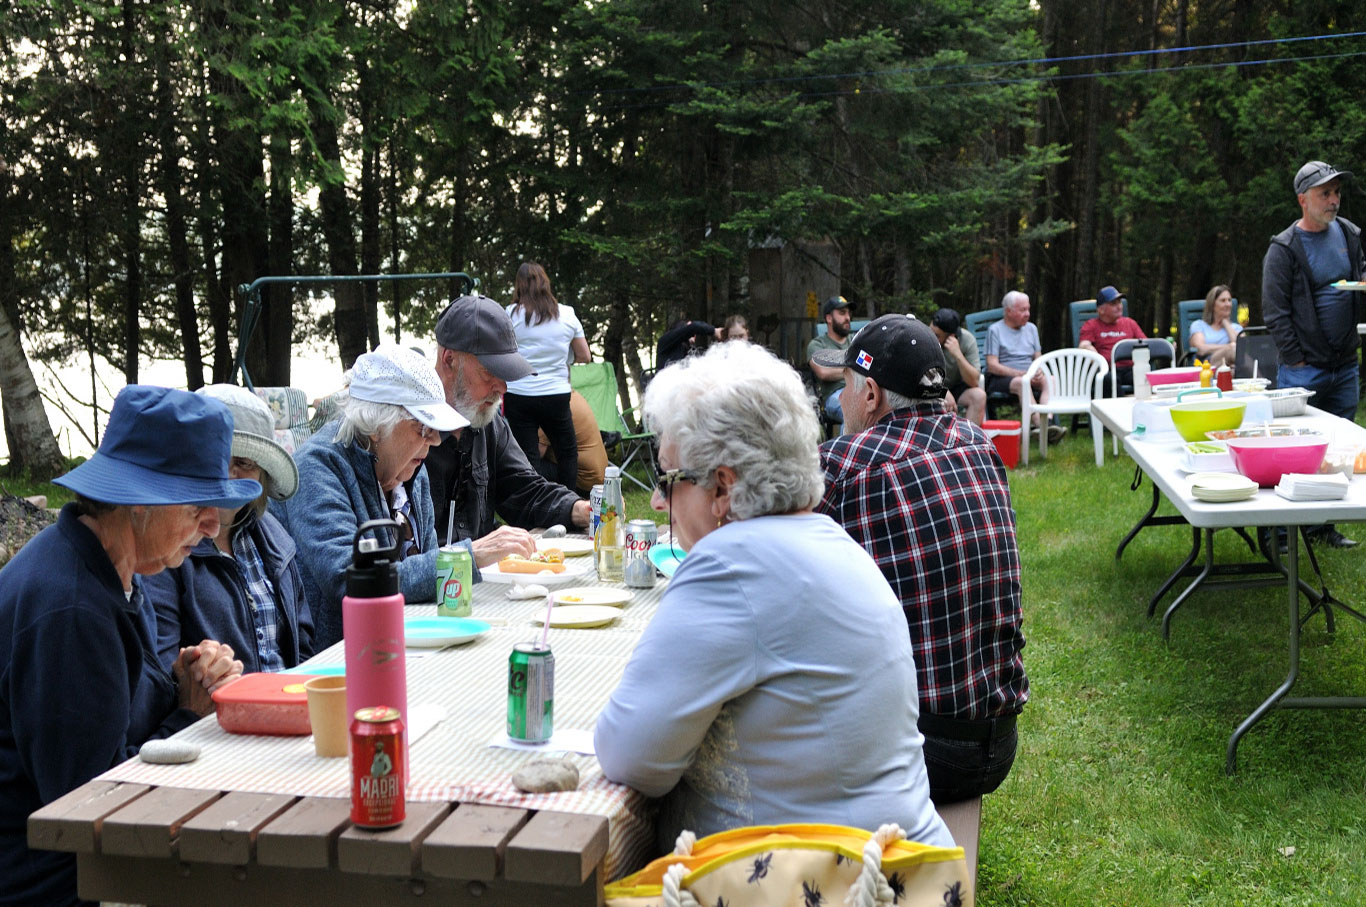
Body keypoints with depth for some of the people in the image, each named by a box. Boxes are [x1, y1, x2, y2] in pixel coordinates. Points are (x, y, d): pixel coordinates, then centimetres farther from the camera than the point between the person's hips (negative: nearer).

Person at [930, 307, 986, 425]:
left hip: (956, 387, 1)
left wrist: (958, 354, -34)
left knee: (979, 395, -28)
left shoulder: (967, 339, -17)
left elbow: (974, 382, -21)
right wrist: (944, 393, -34)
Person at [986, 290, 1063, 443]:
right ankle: (1039, 424, -46)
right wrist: (1022, 373, -17)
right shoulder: (995, 330, 0)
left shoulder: (1031, 328, 19)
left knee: (1050, 380, -25)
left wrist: (1039, 372, -8)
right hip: (1000, 379, -5)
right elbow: (992, 366, -9)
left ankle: (1046, 421, -44)